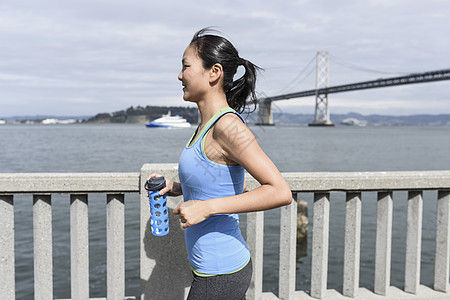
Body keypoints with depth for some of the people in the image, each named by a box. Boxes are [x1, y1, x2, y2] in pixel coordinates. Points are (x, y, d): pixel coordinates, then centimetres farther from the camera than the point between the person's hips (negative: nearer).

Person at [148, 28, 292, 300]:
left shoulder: (228, 125, -21)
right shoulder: (208, 125, 8)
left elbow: (280, 192, -25)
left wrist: (206, 207, -26)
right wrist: (173, 187, 7)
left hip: (220, 274, -9)